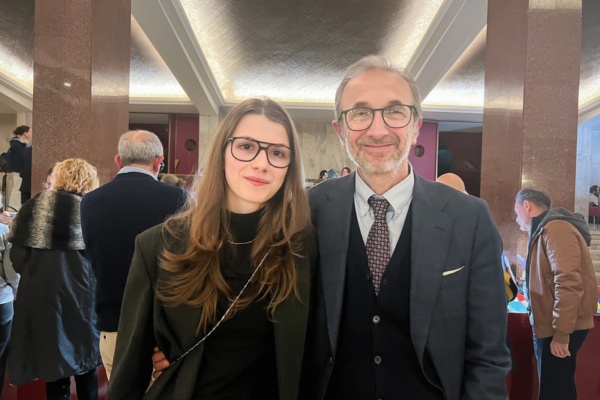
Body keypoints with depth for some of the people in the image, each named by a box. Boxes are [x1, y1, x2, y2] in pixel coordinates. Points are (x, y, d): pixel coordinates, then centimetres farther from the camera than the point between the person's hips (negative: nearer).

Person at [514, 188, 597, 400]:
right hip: (551, 326, 10)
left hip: (558, 330, -10)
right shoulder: (546, 230, 15)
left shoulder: (555, 229, -16)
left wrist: (561, 333, -23)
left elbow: (568, 283, -25)